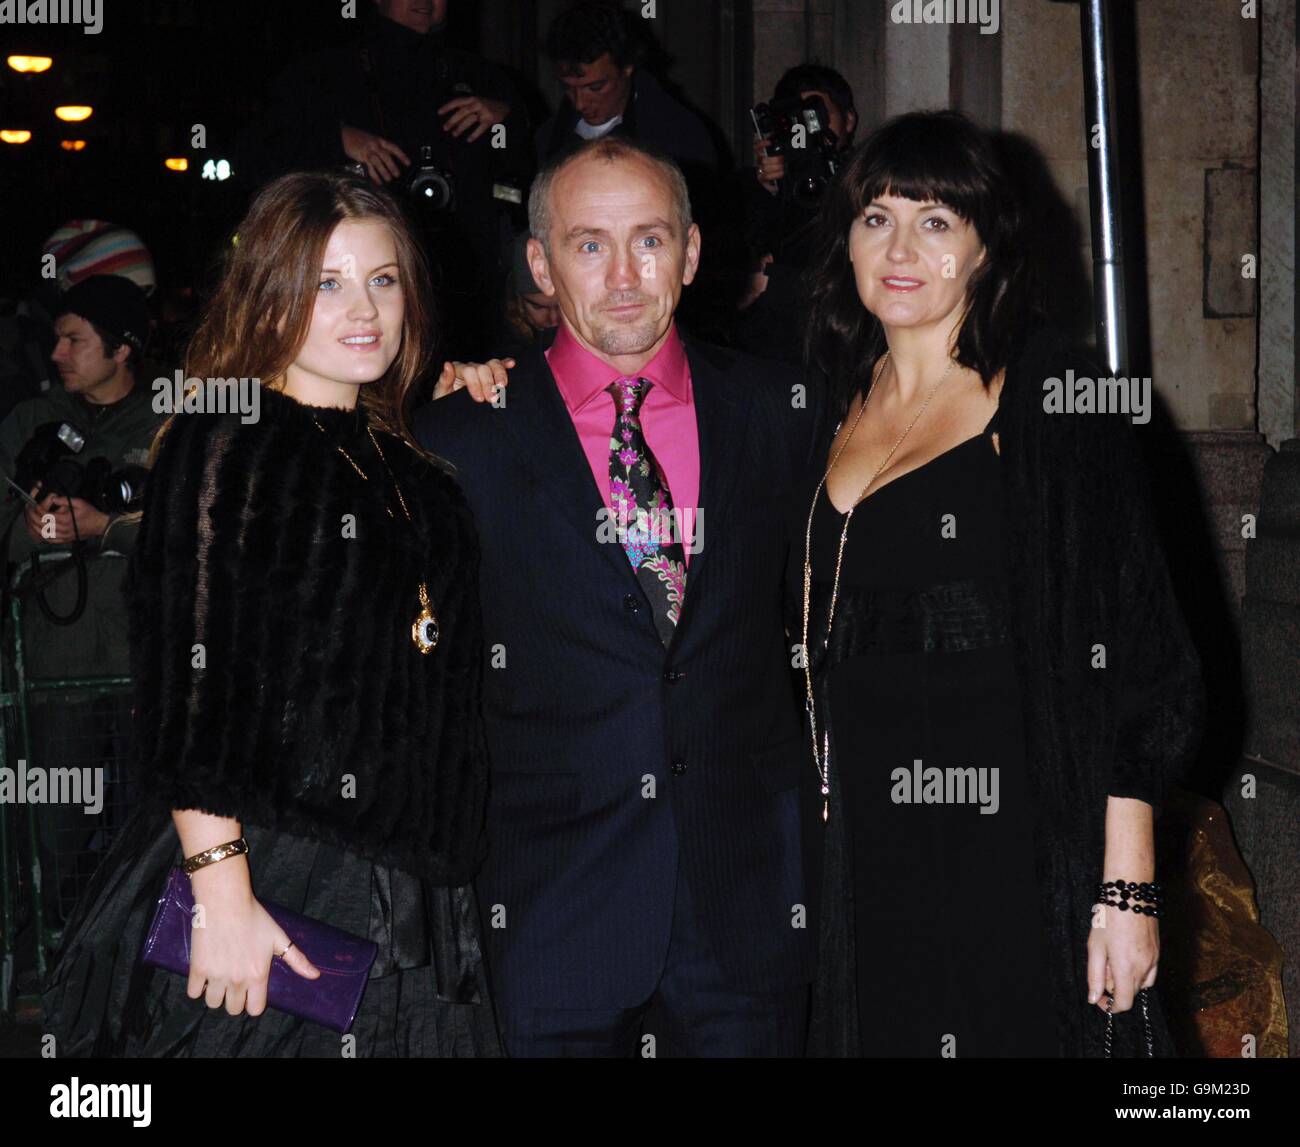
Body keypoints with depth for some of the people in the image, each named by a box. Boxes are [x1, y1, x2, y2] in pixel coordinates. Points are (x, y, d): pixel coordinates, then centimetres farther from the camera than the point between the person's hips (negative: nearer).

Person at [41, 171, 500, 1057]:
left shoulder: (408, 464, 13)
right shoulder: (226, 443, -7)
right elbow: (187, 692, -15)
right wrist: (222, 895, -20)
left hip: (405, 895, 6)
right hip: (262, 882, -6)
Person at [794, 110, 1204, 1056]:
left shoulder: (1056, 403, -9)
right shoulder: (838, 402, 9)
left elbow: (1133, 659, -12)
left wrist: (1127, 890, -17)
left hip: (1011, 852, -5)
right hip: (862, 856, 5)